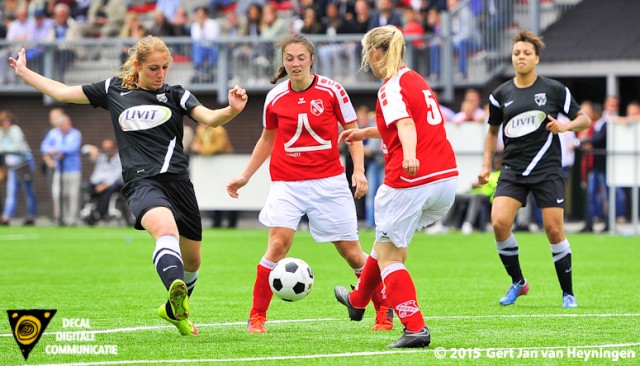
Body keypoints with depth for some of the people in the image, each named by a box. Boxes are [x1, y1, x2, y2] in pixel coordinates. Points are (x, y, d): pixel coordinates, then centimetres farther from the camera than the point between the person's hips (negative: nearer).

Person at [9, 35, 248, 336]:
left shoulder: (175, 95, 11)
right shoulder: (113, 90, 13)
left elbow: (210, 119, -4)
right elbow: (62, 92, 23)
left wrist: (232, 109, -25)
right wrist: (24, 72, 27)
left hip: (178, 182, 3)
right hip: (141, 183, -3)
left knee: (191, 260, 11)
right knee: (166, 230, -35)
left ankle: (175, 311, 39)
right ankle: (177, 293, -62)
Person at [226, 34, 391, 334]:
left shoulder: (332, 91, -4)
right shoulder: (275, 98, 2)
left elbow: (353, 131, 4)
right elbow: (267, 139, 18)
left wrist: (359, 170, -7)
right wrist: (245, 176, 19)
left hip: (329, 182, -1)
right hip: (287, 183, 1)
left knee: (350, 250, 3)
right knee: (278, 243, -18)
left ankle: (384, 310, 20)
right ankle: (257, 317, -9)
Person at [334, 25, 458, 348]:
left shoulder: (392, 88, -9)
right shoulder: (417, 81, 18)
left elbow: (405, 124, -29)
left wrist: (410, 155, -48)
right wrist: (365, 133, 50)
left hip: (410, 182, -9)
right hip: (446, 179, 9)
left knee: (388, 257, 2)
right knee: (388, 241, 27)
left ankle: (415, 328, -6)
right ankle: (358, 301, 45)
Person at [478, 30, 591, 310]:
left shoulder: (554, 90, 0)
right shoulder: (501, 94, 7)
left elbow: (584, 119, 6)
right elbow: (493, 130, 21)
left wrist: (564, 126, -14)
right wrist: (486, 165, 12)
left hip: (547, 169, -2)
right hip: (513, 169, 2)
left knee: (554, 230, -6)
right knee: (499, 223, -16)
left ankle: (568, 293, 11)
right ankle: (517, 282, 5)